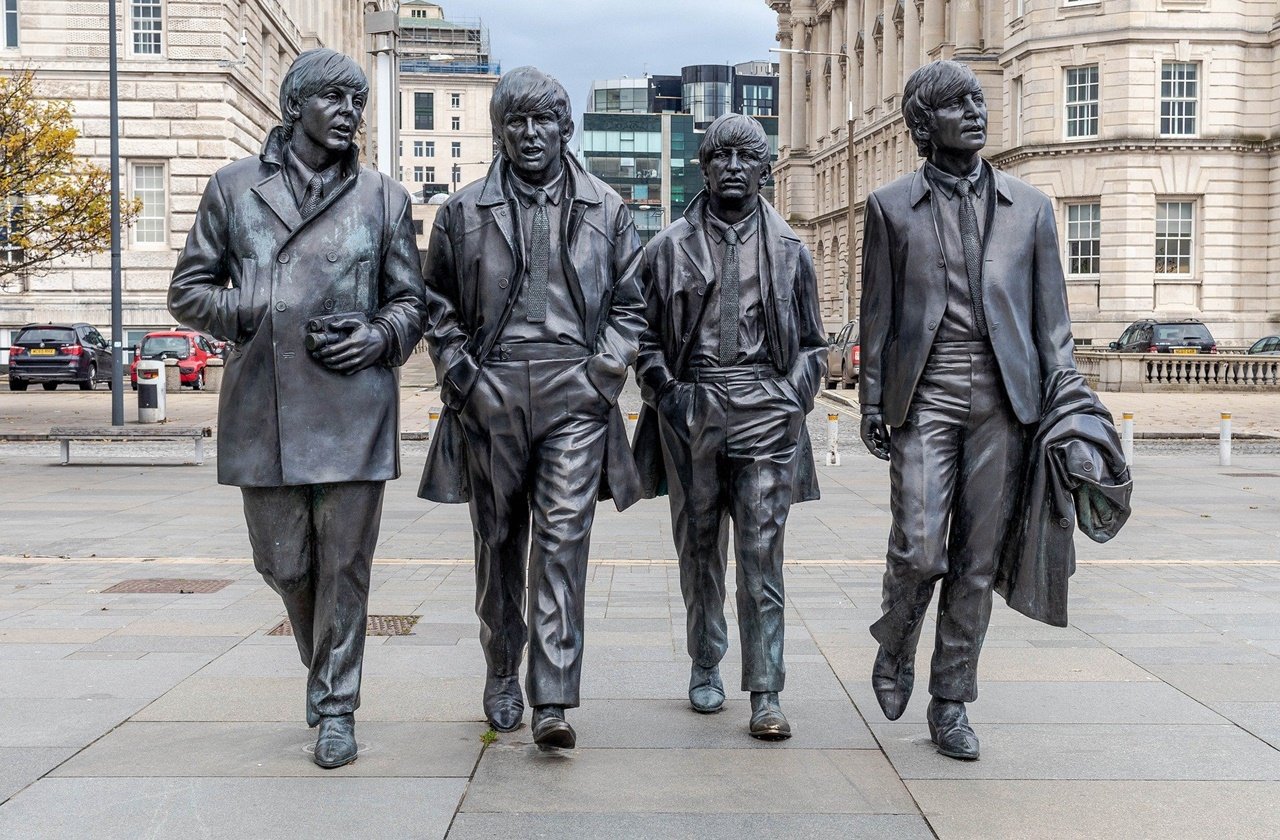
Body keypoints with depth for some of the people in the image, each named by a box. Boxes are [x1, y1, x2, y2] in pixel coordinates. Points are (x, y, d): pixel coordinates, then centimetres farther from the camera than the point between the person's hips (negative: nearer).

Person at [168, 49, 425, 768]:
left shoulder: (384, 197, 9)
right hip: (264, 410, 1)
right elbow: (189, 289, 10)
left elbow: (410, 299, 13)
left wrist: (381, 336, -8)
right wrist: (260, 317, -6)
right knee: (283, 562, 10)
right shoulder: (234, 187, 9)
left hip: (354, 410, -1)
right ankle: (321, 661, 39)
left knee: (345, 565, 2)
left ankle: (336, 707, 16)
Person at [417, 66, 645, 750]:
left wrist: (604, 370, -1)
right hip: (489, 397, 1)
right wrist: (458, 371, 0)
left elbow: (629, 303, 12)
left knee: (563, 541, -9)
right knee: (498, 541, 10)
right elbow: (438, 306, 14)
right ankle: (502, 674, 27)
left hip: (574, 397, -1)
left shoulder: (606, 211, 10)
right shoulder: (463, 212, 9)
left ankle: (552, 701, -8)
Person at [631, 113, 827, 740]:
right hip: (691, 412, 1)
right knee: (699, 550, 10)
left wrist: (793, 401, -1)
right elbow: (646, 336, 10)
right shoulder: (669, 248, 8)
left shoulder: (789, 250, 10)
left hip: (765, 412, -1)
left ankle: (766, 694, -2)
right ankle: (704, 667, 26)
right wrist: (668, 395, -4)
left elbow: (812, 343, 13)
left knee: (762, 554, -5)